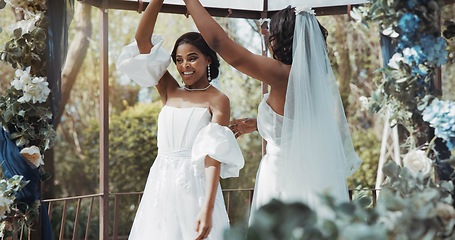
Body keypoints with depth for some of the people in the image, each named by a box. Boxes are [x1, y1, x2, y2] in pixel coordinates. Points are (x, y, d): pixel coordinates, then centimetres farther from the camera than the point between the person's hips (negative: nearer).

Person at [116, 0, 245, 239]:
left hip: (194, 188, -5)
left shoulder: (218, 101, -3)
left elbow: (213, 157, -14)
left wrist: (208, 208, -24)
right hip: (161, 186, 5)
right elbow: (142, 39, 8)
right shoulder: (170, 92, 11)